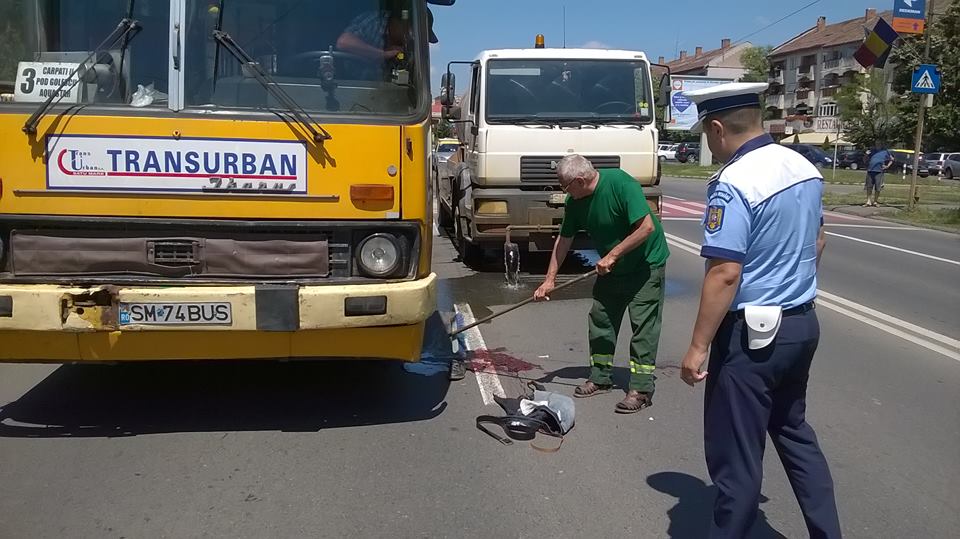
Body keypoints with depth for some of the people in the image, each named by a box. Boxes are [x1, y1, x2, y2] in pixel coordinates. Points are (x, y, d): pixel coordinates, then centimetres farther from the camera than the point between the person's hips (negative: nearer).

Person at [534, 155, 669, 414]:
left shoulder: (620, 183, -27)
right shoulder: (575, 201, -6)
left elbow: (647, 227, -30)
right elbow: (564, 240, 5)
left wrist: (612, 255, -26)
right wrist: (550, 279, 3)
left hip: (646, 262, -7)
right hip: (612, 266, 7)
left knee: (643, 324, -7)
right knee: (600, 319, 9)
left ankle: (641, 389, -3)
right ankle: (600, 378, 21)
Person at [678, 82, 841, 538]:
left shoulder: (734, 184, -22)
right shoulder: (805, 168, 4)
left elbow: (725, 274, -25)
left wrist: (698, 347, -20)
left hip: (752, 333, -9)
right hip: (803, 323, 9)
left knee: (735, 453, 5)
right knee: (794, 431, 25)